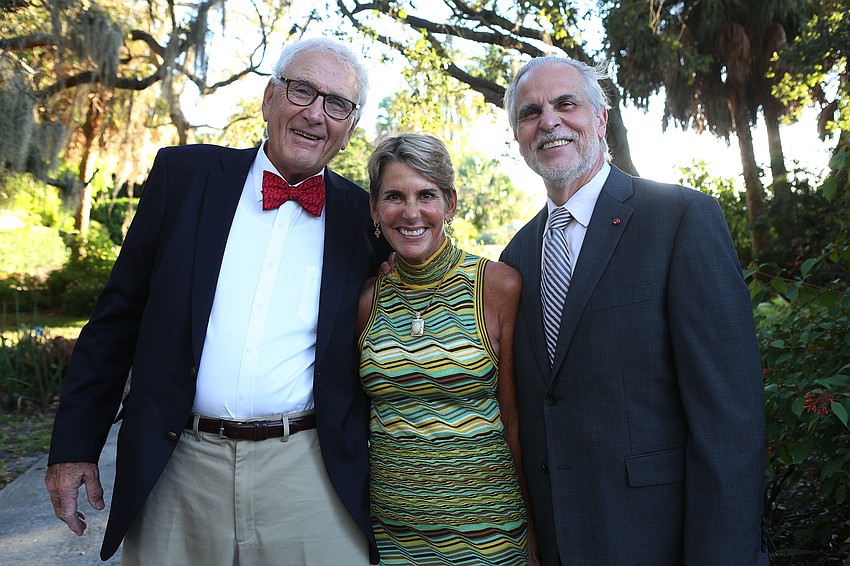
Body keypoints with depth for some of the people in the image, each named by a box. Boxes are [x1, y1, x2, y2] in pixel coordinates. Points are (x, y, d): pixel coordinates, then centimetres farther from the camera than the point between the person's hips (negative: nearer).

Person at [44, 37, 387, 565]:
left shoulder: (364, 216, 2)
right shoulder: (184, 174, 2)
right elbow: (119, 315, 4)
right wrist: (75, 444, 4)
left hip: (311, 476, 0)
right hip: (177, 469, 1)